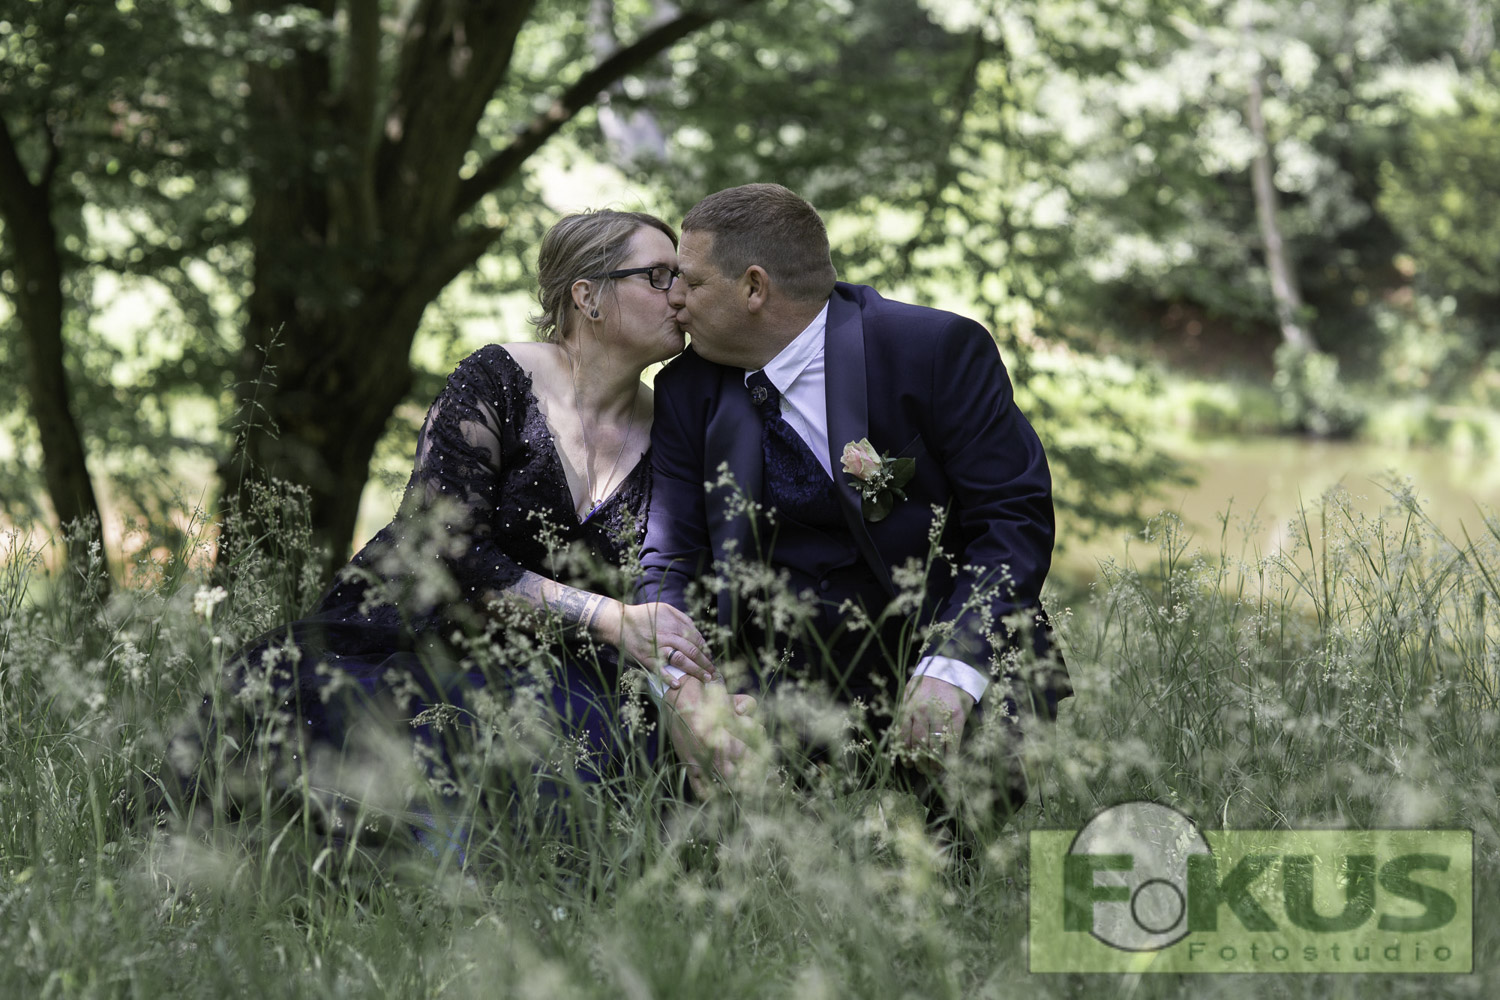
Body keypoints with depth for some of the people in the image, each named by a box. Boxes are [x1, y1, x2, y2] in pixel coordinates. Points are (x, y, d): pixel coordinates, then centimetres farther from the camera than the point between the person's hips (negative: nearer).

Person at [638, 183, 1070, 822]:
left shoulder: (938, 349, -10)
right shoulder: (688, 391, 5)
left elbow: (1015, 518, -12)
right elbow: (671, 560, 1)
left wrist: (954, 670, -26)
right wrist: (687, 686, -21)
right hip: (786, 674, 3)